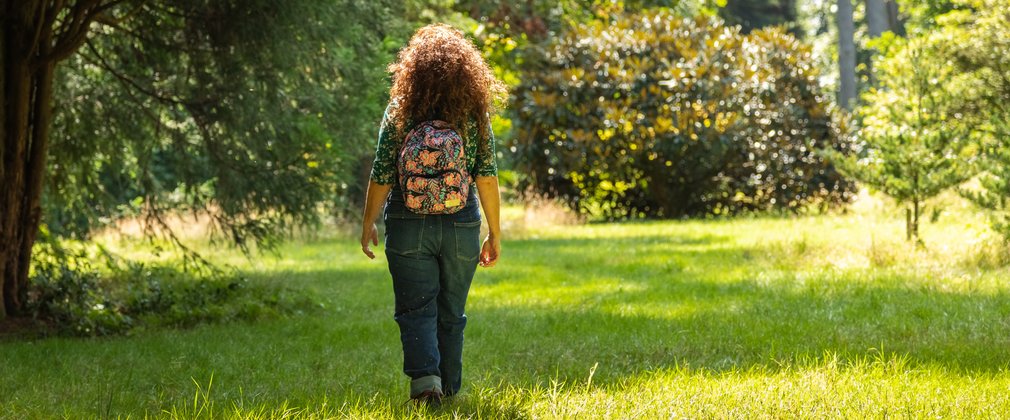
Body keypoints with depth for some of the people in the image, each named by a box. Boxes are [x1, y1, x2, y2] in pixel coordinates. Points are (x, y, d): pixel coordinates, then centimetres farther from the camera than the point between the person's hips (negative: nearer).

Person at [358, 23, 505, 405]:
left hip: (409, 226, -2)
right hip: (461, 227, 2)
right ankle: (447, 389, 19)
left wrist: (368, 224, 7)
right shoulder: (474, 113, -3)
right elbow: (487, 176, -4)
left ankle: (425, 378, -17)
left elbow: (382, 175, -5)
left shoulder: (399, 111, -5)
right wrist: (495, 233, 3)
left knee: (416, 309, 3)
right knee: (451, 313, 14)